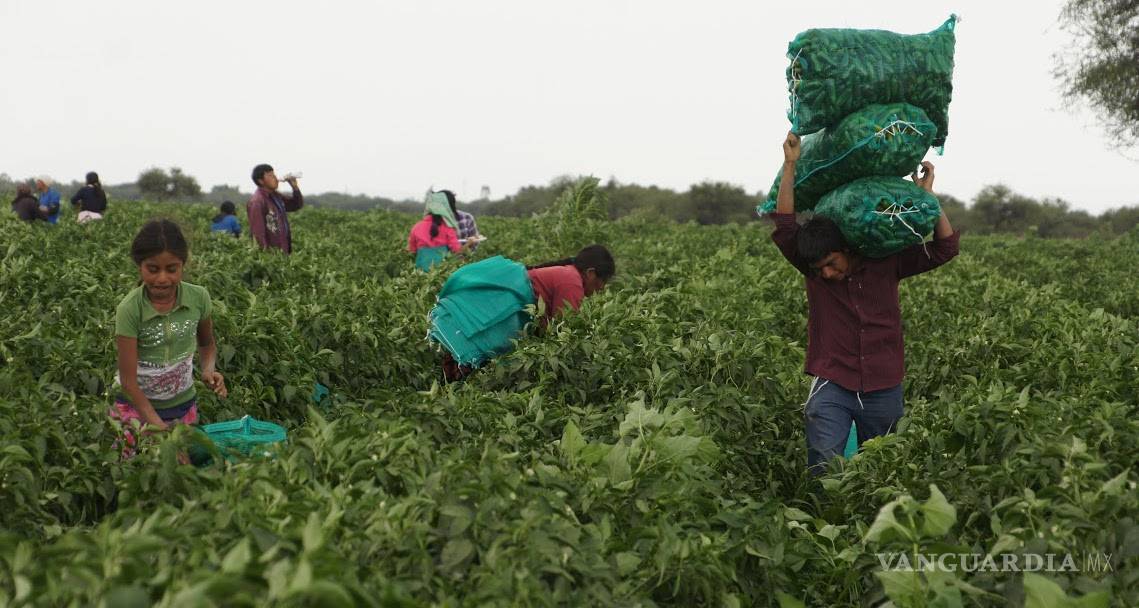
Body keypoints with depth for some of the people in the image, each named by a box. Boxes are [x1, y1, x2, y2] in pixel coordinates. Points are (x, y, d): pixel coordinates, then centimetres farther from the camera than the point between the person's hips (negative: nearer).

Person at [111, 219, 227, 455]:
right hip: (137, 407, -3)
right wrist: (157, 424, -30)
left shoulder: (198, 298, -12)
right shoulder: (129, 310, -22)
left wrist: (208, 370, -11)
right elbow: (128, 380, -21)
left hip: (184, 406, 3)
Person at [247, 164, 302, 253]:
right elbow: (258, 234, -21)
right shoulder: (257, 202, -18)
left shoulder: (276, 196, 10)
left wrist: (295, 187, 4)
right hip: (271, 254, -9)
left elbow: (297, 205, 20)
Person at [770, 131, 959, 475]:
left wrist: (926, 194, -7)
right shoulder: (813, 271, -1)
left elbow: (945, 248, 1)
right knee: (823, 470, -16)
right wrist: (790, 166, -18)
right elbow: (784, 228, -12)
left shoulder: (886, 264, 1)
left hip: (883, 390, 2)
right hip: (832, 386, -1)